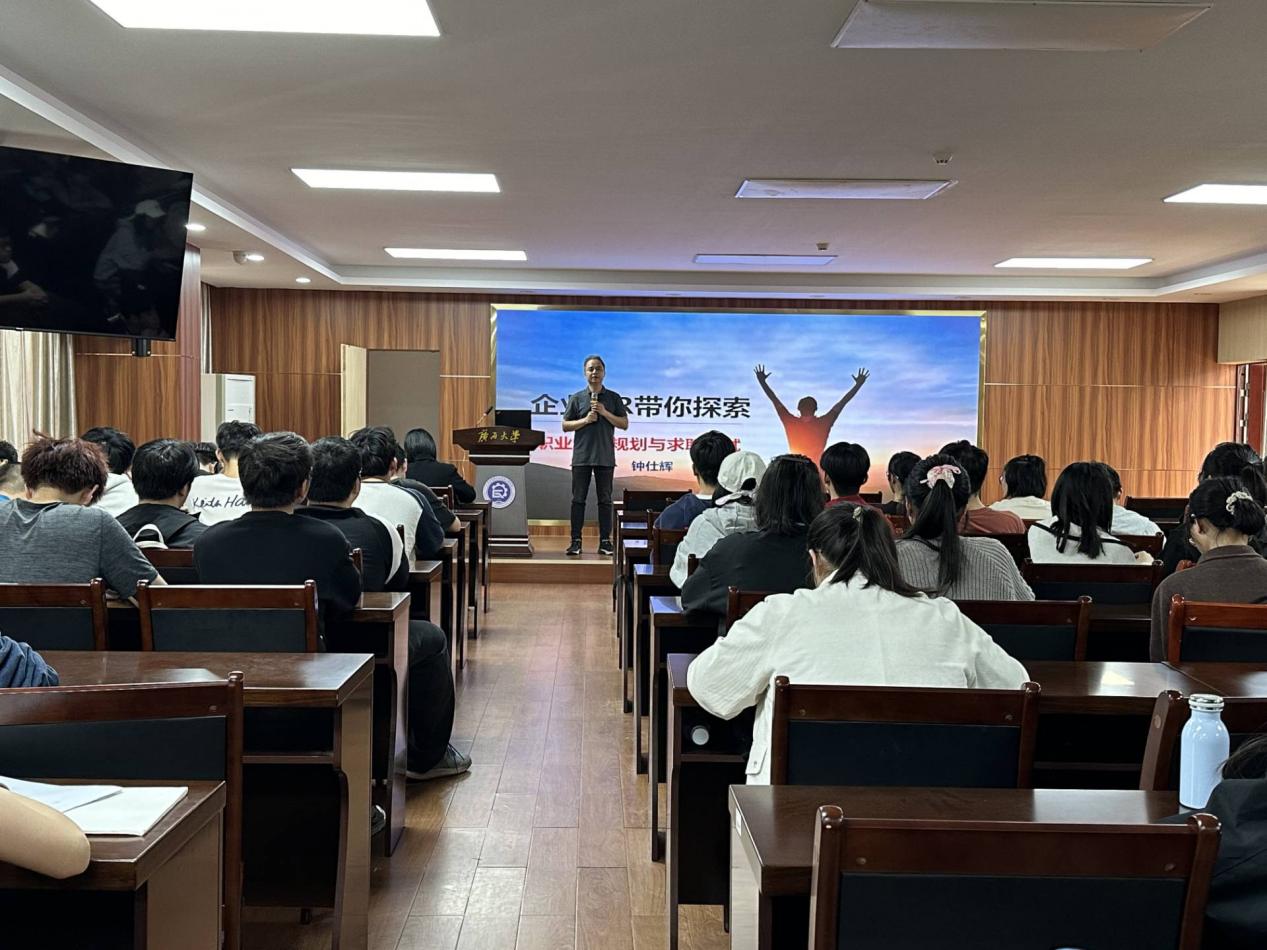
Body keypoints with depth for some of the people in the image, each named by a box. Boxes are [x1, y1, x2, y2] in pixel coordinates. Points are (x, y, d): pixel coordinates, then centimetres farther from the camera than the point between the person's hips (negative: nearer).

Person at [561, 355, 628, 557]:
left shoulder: (613, 398, 7)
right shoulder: (576, 398, 6)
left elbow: (624, 424, 3)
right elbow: (565, 426, 4)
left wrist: (605, 413, -9)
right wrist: (586, 420, -10)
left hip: (605, 457, 0)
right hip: (581, 456, 0)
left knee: (605, 500, 3)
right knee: (578, 499, 1)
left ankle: (605, 541, 8)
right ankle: (576, 541, 5)